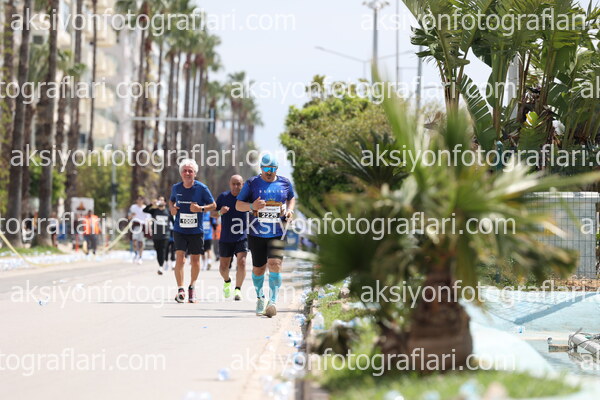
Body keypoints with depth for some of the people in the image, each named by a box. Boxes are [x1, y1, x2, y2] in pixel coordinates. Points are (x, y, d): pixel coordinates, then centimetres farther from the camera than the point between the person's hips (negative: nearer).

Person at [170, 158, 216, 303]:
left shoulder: (202, 188, -8)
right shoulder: (176, 188, 0)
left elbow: (213, 205, -1)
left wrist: (200, 208, -18)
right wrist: (172, 208, -2)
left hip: (196, 231, -1)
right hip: (179, 230, 1)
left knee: (195, 260, 9)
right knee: (180, 258, -13)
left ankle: (192, 286, 31)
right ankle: (180, 289, -10)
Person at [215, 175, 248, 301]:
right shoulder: (223, 196, -1)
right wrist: (220, 212, -18)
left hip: (242, 237, -1)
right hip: (226, 238, 1)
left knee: (241, 262, -19)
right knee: (223, 267, 7)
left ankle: (238, 289, -9)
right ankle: (227, 281, 39)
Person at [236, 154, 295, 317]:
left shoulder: (284, 183, 6)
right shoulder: (252, 183, 0)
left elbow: (291, 198, 26)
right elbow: (238, 205, 2)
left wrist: (289, 210, 5)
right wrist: (252, 206, -19)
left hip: (277, 234, 0)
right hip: (256, 234, 0)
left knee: (275, 264, -17)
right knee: (258, 268, 8)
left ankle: (272, 302, -16)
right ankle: (259, 297, 33)